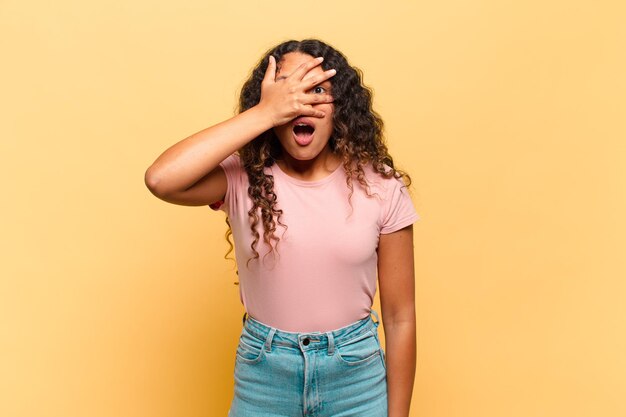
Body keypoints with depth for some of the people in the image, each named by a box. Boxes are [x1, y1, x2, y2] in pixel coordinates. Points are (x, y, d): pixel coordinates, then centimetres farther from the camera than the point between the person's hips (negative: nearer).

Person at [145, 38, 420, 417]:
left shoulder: (380, 186, -10)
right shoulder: (243, 180, -11)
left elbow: (400, 318, -5)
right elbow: (161, 180, -32)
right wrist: (265, 113, -29)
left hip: (356, 376, 0)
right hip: (263, 377, 1)